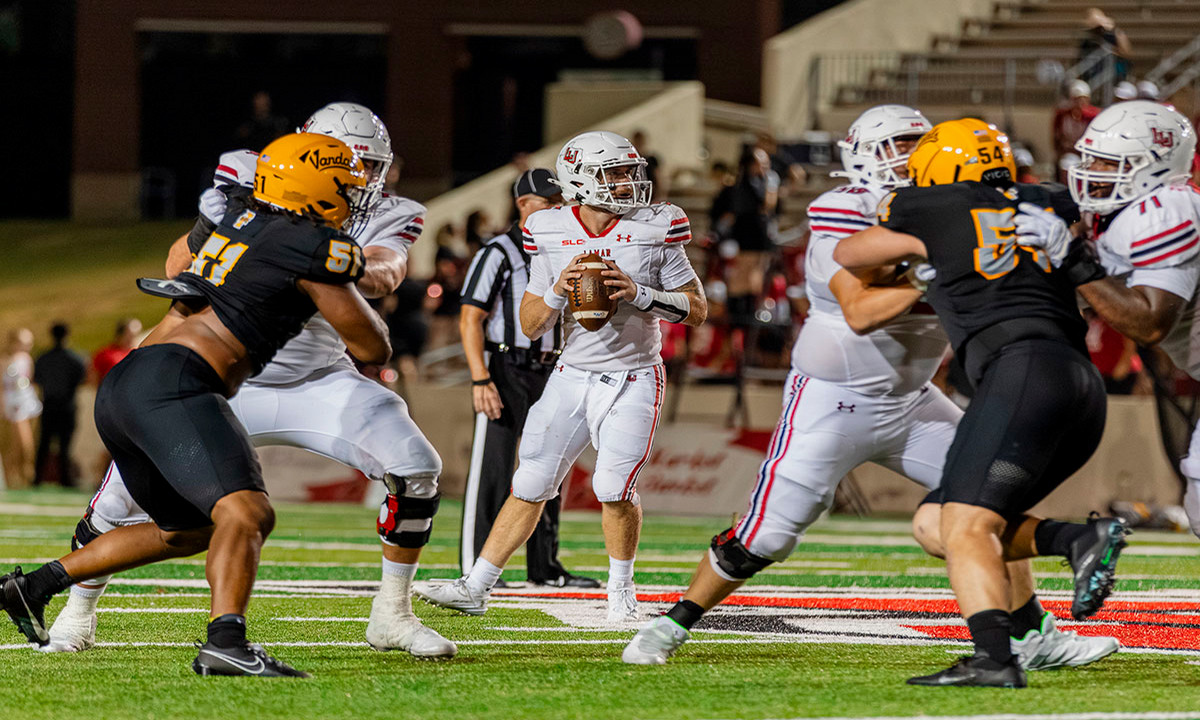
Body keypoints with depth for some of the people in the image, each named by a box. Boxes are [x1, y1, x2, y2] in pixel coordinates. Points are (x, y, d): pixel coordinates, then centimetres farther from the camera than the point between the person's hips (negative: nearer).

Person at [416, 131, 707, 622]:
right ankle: (475, 587, 8)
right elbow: (531, 327, 2)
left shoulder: (654, 230, -8)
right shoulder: (551, 235, -2)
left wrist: (639, 293, -20)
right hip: (573, 375, 2)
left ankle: (621, 590, 7)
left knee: (613, 487, -15)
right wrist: (557, 292, -18)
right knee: (530, 486, 2)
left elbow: (697, 311, -6)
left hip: (633, 380, -2)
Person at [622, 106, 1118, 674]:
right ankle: (669, 628, 13)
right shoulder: (842, 216, -18)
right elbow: (860, 312, -30)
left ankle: (1033, 638, 8)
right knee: (765, 536, -5)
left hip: (911, 401, 6)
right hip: (834, 404, -6)